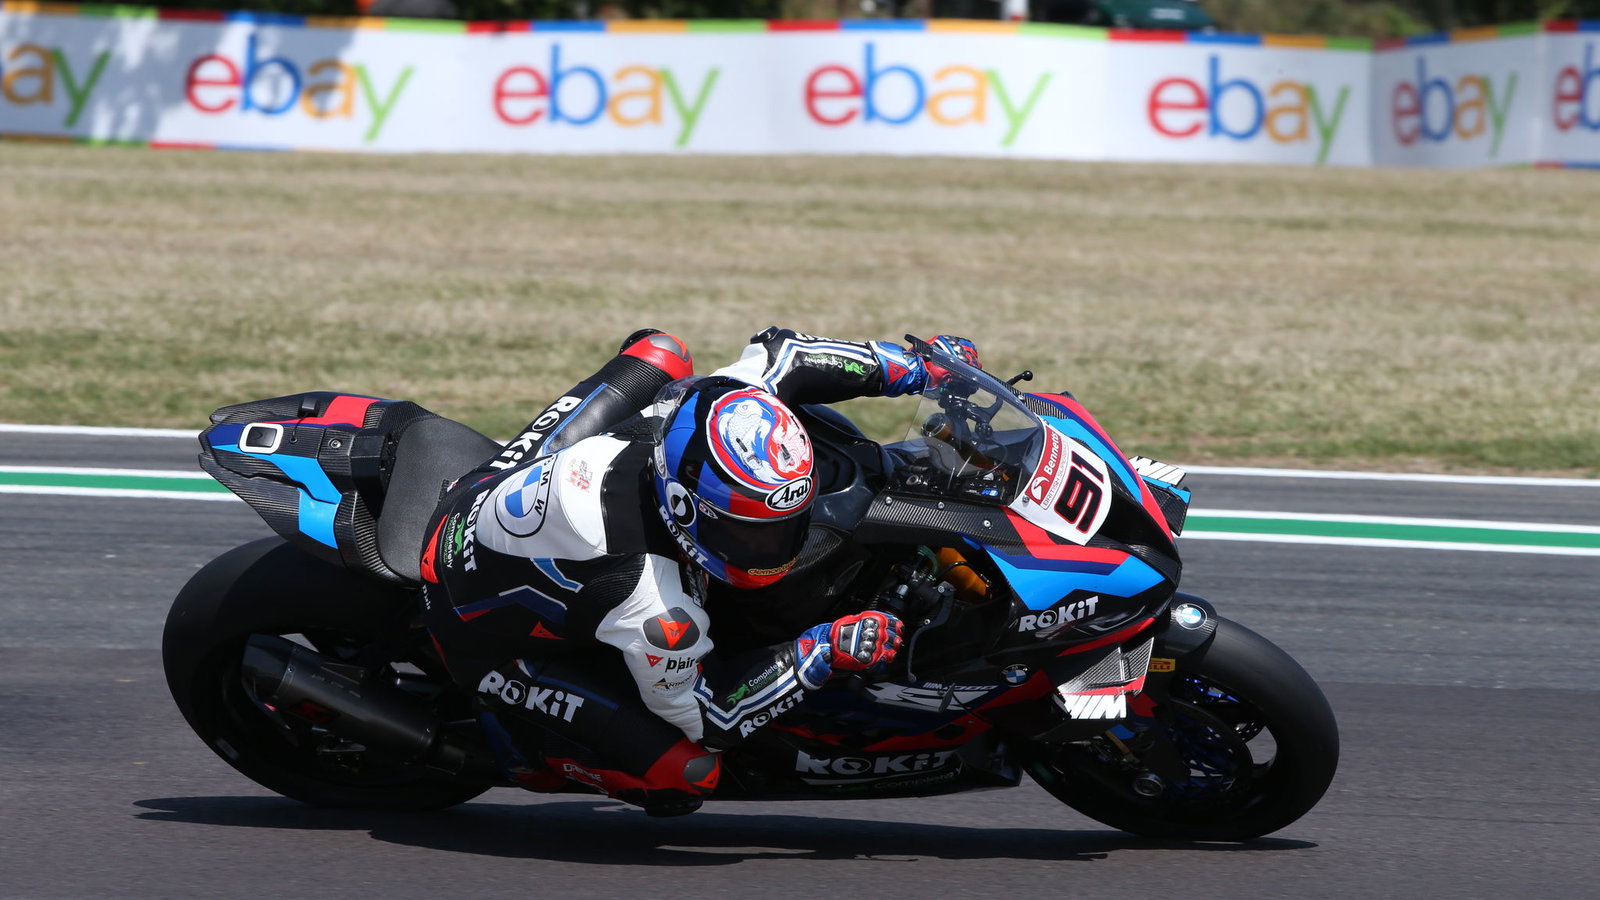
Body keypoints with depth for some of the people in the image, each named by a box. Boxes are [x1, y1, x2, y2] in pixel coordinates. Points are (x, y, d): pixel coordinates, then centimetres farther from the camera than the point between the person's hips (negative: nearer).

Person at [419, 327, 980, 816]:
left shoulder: (694, 407, -25)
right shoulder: (656, 611, -40)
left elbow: (777, 350, -4)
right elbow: (702, 714, -21)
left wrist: (915, 367, 0)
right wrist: (823, 653, -25)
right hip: (487, 633, -7)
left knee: (659, 355, 13)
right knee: (684, 776, -14)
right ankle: (518, 738, 10)